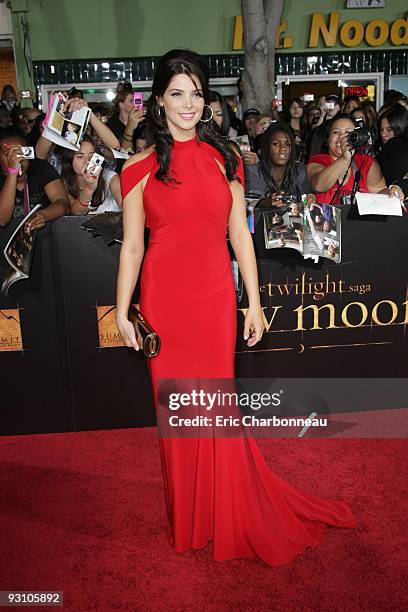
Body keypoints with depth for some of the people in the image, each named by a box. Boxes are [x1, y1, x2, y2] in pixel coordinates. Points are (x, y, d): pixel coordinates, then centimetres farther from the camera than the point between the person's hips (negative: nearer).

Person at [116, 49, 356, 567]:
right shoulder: (141, 167, 2)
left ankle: (233, 516, 30)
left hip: (215, 296, 1)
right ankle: (189, 519, 32)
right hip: (164, 298, 0)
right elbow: (131, 246, 3)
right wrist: (122, 311, 1)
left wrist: (254, 303, 3)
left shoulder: (223, 158, 7)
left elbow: (239, 234, 6)